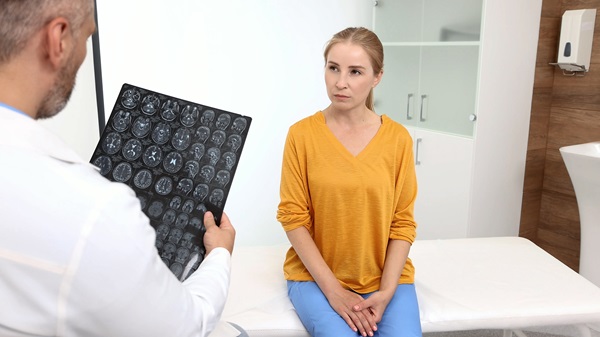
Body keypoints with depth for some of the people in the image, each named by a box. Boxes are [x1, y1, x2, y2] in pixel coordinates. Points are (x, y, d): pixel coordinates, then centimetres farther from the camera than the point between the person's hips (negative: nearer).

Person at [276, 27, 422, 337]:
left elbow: (403, 222, -1)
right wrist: (333, 290, -12)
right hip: (316, 274, -1)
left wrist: (386, 291, -10)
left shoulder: (398, 138, -3)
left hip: (385, 276, 2)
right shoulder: (302, 134, -7)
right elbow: (293, 216, -7)